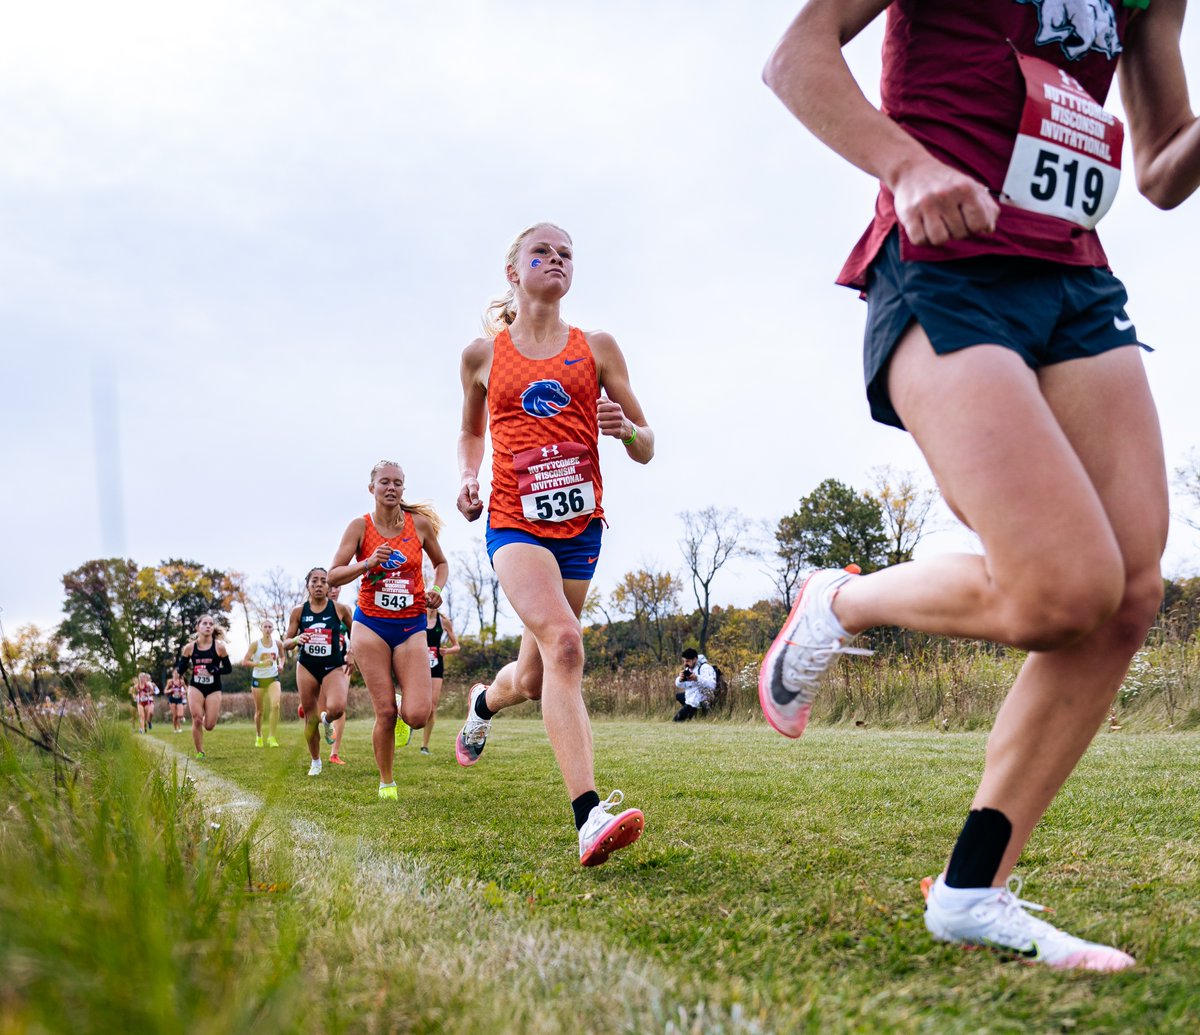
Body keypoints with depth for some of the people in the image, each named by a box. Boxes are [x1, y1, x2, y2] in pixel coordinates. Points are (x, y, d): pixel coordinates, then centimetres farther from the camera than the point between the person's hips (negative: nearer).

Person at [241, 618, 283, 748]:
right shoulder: (255, 644, -9)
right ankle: (258, 737, 29)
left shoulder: (277, 643, -1)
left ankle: (271, 736, -13)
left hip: (273, 678, 1)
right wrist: (260, 664, -24)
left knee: (275, 705, -21)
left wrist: (281, 665, -2)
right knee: (259, 711, 8)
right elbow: (245, 661, -12)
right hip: (258, 679, -1)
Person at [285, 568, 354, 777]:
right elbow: (286, 643, 6)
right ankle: (315, 762, 26)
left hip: (335, 667, -2)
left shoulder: (339, 609, -4)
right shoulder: (298, 612, 1)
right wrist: (296, 639, -16)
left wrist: (352, 650, -9)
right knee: (310, 718, 6)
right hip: (307, 667, 2)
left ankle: (327, 720, 11)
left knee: (336, 708, -27)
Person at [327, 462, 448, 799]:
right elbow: (333, 576, -5)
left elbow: (441, 563, 18)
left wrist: (436, 588, -1)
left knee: (417, 715, -12)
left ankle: (402, 707, 26)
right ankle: (386, 783, 14)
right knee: (385, 712, -5)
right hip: (371, 625, -1)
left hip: (411, 627, 1)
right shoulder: (360, 526, -1)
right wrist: (368, 563, -20)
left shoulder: (420, 524, 2)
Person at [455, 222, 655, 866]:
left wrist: (626, 429, -15)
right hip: (515, 522, -3)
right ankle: (590, 818, -33)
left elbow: (646, 451, 8)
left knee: (534, 678, 10)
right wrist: (468, 476, 2)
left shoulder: (596, 347, 7)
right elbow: (470, 432, 23)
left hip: (580, 524, 3)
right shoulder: (483, 354, 6)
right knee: (562, 642, -28)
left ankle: (483, 702, 48)